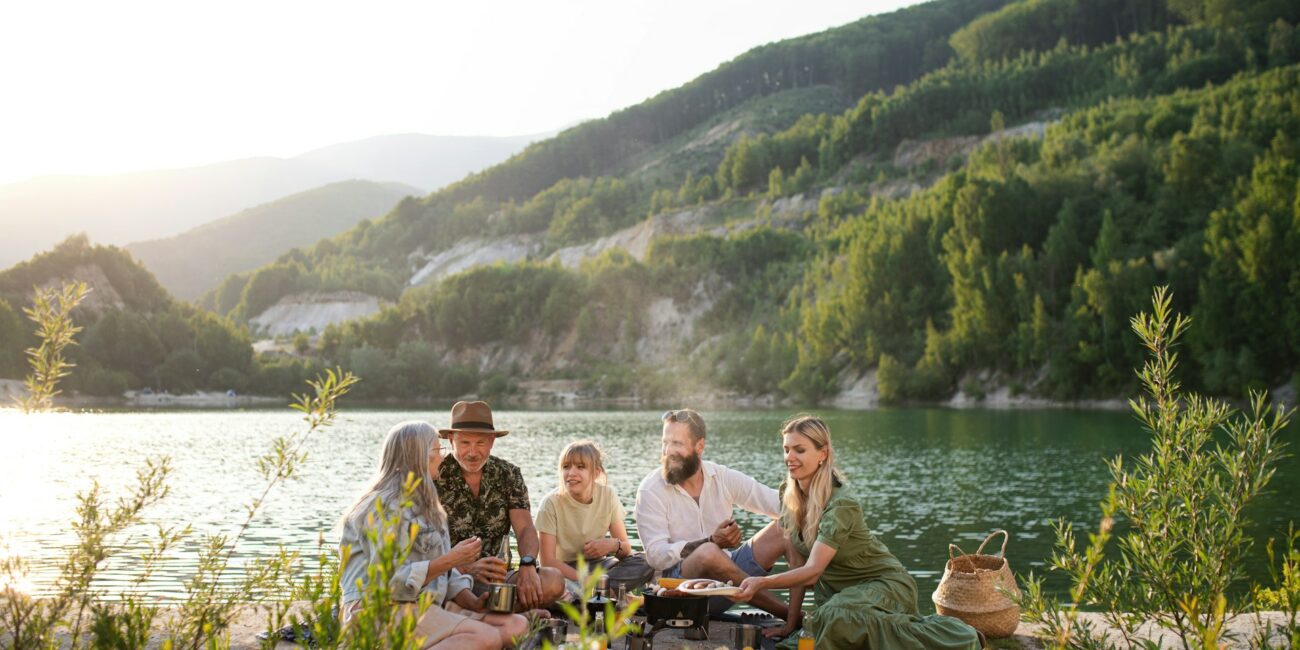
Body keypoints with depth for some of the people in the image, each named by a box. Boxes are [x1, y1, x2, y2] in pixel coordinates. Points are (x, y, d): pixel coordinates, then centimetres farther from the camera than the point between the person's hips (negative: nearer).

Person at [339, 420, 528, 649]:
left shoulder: (422, 505, 22)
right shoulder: (388, 507, -10)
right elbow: (390, 580, -19)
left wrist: (473, 603, 3)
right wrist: (449, 560, -17)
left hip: (427, 604, 10)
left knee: (517, 625, -9)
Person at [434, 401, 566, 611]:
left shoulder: (508, 475, 7)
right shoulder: (435, 478, -5)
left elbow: (525, 529, -4)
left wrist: (528, 565, -26)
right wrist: (468, 568, -30)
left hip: (496, 577, 5)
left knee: (553, 582, -25)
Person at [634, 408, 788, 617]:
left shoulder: (723, 477, 5)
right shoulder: (651, 490, -7)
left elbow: (782, 504, 2)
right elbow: (657, 555, -16)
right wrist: (712, 541, -27)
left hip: (727, 573, 5)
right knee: (709, 553, -37)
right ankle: (789, 614, -27)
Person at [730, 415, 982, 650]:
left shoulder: (840, 506, -24)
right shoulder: (788, 494, -3)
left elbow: (812, 571, -31)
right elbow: (797, 563, -2)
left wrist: (762, 582, -45)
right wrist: (791, 623, -5)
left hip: (883, 585, -7)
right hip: (840, 590, 7)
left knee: (838, 618, -36)